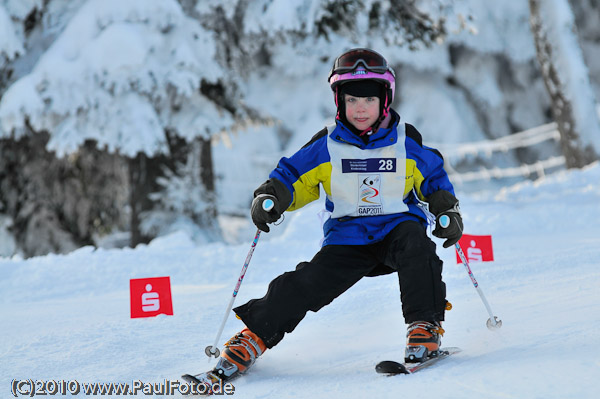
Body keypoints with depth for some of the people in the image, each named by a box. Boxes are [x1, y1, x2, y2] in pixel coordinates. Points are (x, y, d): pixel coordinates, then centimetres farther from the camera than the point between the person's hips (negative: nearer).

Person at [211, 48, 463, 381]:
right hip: (347, 236, 0)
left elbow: (434, 180, 15)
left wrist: (448, 211, 0)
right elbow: (291, 176, 7)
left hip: (398, 226, 0)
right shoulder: (326, 145, 0)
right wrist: (269, 198, -11)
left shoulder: (407, 142, 2)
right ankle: (254, 335, -4)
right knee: (308, 284, -18)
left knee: (415, 246, -34)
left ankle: (424, 326, -26)